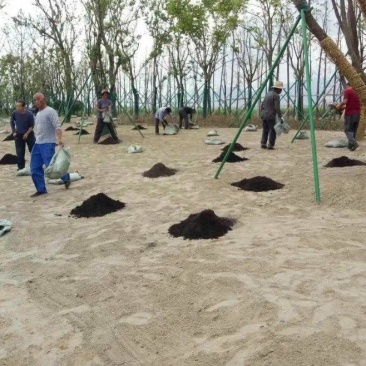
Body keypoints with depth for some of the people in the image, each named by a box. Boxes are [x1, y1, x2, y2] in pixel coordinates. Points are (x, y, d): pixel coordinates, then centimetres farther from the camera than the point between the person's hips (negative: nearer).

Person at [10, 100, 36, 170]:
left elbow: (32, 125, -9)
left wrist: (27, 134, -15)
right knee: (19, 152, 4)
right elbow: (12, 122, 7)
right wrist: (14, 132, 4)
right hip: (18, 135, 2)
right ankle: (21, 167, 13)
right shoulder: (14, 113, -11)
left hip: (29, 134, -2)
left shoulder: (29, 114, -18)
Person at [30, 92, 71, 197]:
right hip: (37, 144, 9)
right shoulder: (38, 114, 17)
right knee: (35, 168, 5)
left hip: (48, 144, -8)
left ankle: (66, 178, 17)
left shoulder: (50, 111, -10)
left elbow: (57, 126, -21)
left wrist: (59, 139, -37)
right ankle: (41, 189, 14)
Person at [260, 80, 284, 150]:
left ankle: (263, 144, 11)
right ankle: (270, 145, -2)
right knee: (272, 131, -1)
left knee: (265, 130, 14)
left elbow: (262, 104, 20)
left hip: (264, 115, 8)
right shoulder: (276, 95, -10)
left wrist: (261, 113, 29)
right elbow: (277, 108, -18)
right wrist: (280, 117, -14)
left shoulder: (268, 93, 15)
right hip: (271, 116, -8)